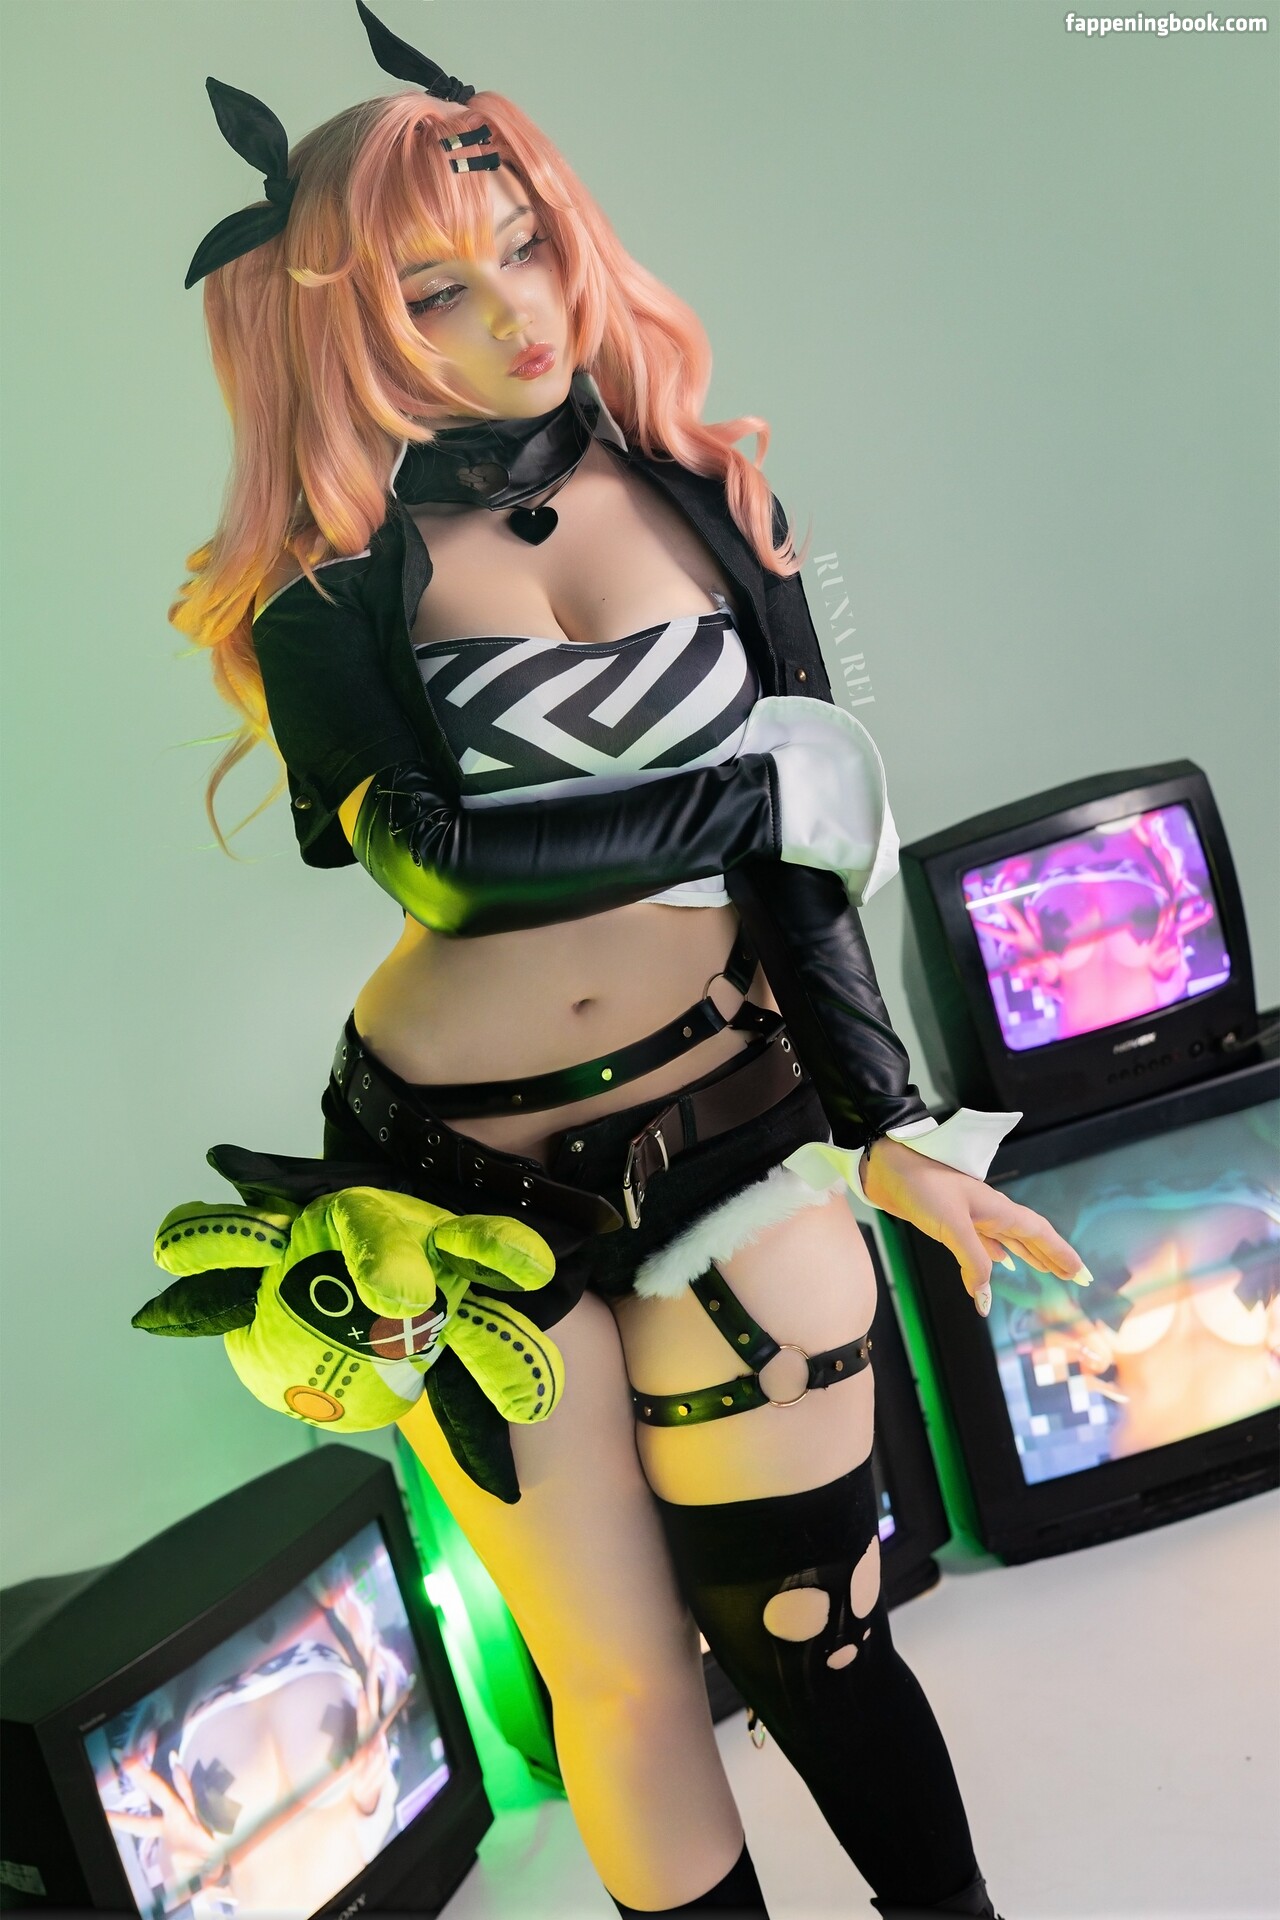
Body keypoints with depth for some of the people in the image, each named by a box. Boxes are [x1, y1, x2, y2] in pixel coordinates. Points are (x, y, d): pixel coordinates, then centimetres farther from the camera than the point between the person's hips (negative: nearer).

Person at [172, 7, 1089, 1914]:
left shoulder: (706, 500, 4)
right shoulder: (337, 577, -3)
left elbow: (813, 851, 3)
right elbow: (431, 850, -18)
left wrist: (891, 1126, -2)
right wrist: (764, 788, -12)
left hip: (727, 1126, 2)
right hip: (464, 1174, -1)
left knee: (807, 1626, 5)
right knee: (624, 1683, 9)